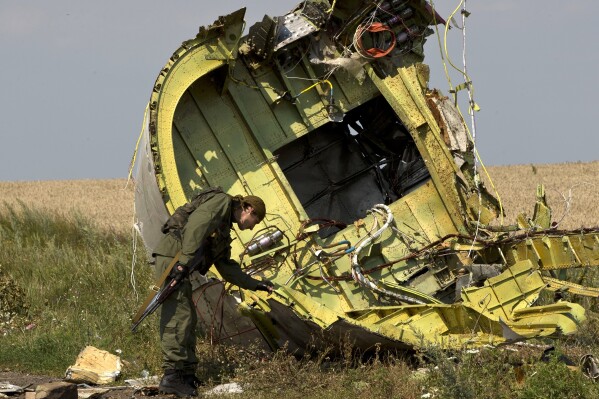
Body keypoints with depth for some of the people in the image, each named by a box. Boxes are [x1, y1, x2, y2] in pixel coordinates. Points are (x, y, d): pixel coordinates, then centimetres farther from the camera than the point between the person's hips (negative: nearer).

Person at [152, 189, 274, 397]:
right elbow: (197, 225, -17)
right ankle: (171, 376, -18)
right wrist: (185, 261, -24)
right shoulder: (221, 202, 0)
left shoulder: (224, 231, 28)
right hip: (172, 257, -11)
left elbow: (227, 267, 32)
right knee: (179, 317, -14)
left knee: (188, 318, 13)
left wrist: (254, 284, 31)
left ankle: (187, 374, 17)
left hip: (180, 264, 11)